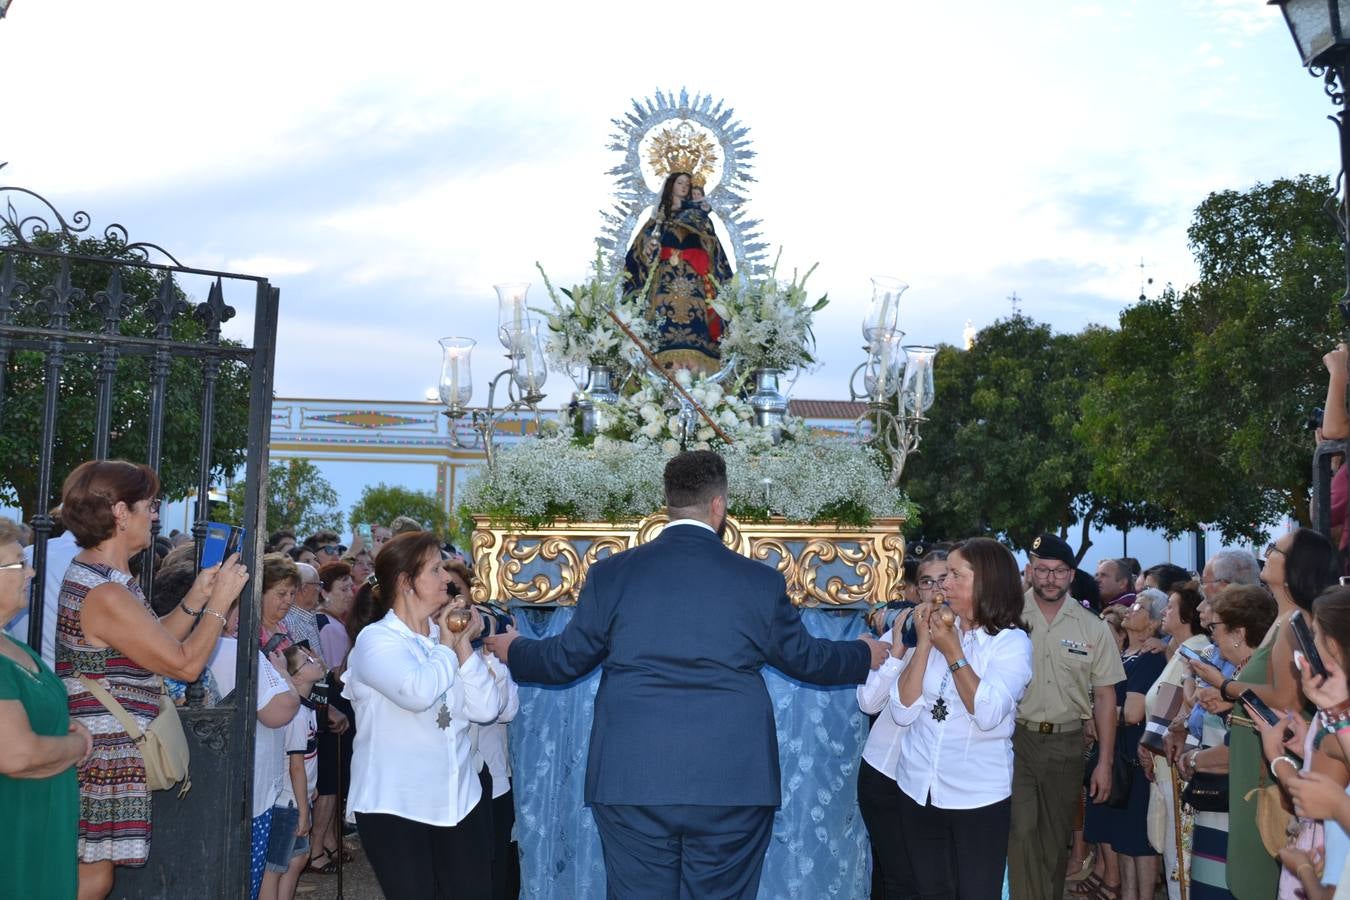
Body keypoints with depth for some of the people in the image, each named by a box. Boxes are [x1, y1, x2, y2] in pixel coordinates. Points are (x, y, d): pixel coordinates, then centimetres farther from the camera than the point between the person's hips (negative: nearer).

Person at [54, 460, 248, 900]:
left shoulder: (88, 573, 11)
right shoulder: (106, 595, -22)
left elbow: (150, 645, 15)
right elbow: (185, 664, -18)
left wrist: (195, 599, 8)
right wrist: (220, 601, -8)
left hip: (106, 755, 10)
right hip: (102, 762, -10)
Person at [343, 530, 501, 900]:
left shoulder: (444, 637, 7)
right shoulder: (376, 639, -9)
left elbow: (486, 709, -1)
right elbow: (418, 693, -29)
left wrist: (463, 644, -5)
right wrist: (446, 646, -11)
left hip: (460, 800, 5)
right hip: (394, 805, -5)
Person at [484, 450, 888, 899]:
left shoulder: (611, 573, 1)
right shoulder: (761, 580, 0)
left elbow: (567, 659, 11)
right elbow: (804, 657, 13)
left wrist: (513, 651, 34)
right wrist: (865, 655, 35)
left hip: (631, 781, 1)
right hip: (733, 784, 0)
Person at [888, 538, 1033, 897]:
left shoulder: (1012, 642, -8)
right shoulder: (938, 630, 1)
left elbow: (988, 715, -23)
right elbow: (903, 713, -4)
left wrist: (953, 653, -18)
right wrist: (924, 643, -9)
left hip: (977, 796, -4)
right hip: (918, 789, 4)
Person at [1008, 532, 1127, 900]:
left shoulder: (1093, 628, 2)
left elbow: (1104, 695, 5)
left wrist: (1105, 762, 3)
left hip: (1067, 745, 2)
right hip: (1015, 739, -2)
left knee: (1056, 837, 14)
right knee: (1021, 831, -10)